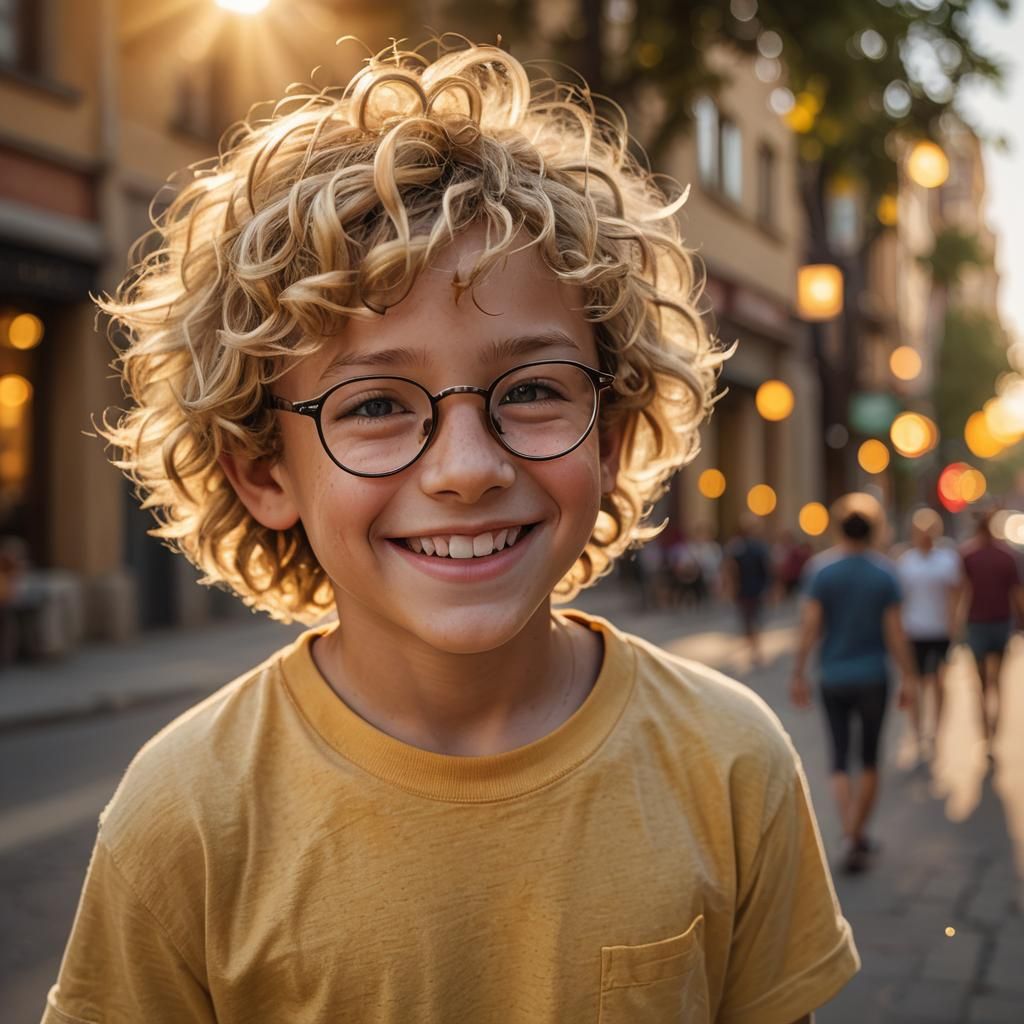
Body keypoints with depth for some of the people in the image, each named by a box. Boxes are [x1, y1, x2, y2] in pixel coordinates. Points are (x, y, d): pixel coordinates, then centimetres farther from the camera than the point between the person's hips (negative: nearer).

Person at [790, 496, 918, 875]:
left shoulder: (821, 569, -6)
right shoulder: (884, 573, -6)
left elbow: (810, 626, -9)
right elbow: (894, 630, -6)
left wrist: (798, 673, -2)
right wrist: (908, 677, 1)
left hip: (833, 677, 0)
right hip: (873, 676, 0)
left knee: (840, 759, 8)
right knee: (869, 760, 12)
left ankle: (852, 834, -6)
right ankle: (856, 836, 14)